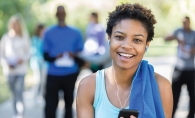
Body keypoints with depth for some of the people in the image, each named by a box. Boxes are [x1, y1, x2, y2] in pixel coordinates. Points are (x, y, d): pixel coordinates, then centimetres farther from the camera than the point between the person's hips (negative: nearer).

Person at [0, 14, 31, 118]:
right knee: (14, 94, 9)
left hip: (21, 69, -1)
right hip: (9, 70, 2)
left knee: (19, 93, -15)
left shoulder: (25, 37, 3)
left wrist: (23, 59, -12)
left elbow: (28, 53, 8)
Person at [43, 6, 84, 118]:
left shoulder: (75, 32, 7)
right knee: (50, 106, -5)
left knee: (69, 104, 9)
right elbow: (45, 55, 3)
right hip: (53, 75, -1)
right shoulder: (49, 33, 5)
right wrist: (54, 57, -18)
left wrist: (74, 55, -15)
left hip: (71, 74, 1)